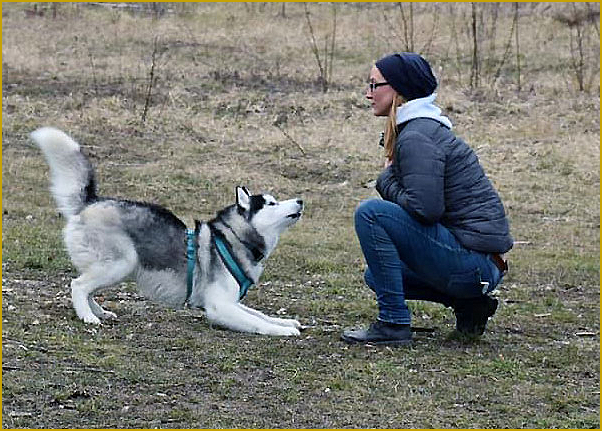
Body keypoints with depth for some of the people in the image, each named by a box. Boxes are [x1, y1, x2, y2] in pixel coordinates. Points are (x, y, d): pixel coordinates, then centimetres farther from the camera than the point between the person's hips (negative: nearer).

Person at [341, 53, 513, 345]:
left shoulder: (417, 138, -15)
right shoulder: (428, 128, 17)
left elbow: (426, 208, -24)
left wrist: (387, 180, -8)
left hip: (472, 263, -11)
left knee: (370, 212, -17)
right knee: (377, 275, 24)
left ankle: (393, 324, -13)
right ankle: (467, 304, 13)